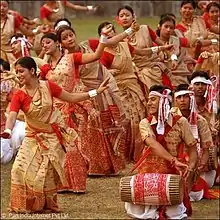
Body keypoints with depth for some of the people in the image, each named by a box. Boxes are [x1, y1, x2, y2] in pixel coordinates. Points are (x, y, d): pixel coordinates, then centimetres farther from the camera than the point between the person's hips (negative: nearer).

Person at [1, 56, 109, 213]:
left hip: (53, 136, -2)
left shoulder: (48, 86, -11)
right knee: (21, 169, -9)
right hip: (33, 137, 2)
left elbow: (71, 98, -1)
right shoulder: (19, 96, -12)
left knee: (46, 172, -8)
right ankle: (26, 205, 8)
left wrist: (96, 92, -6)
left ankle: (47, 205, 9)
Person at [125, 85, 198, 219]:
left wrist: (190, 167, -21)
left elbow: (192, 148, 0)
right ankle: (153, 206, 15)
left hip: (172, 174, -1)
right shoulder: (145, 123, -2)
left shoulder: (180, 122, -4)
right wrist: (173, 160, -35)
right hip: (149, 172, 1)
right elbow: (153, 144, -20)